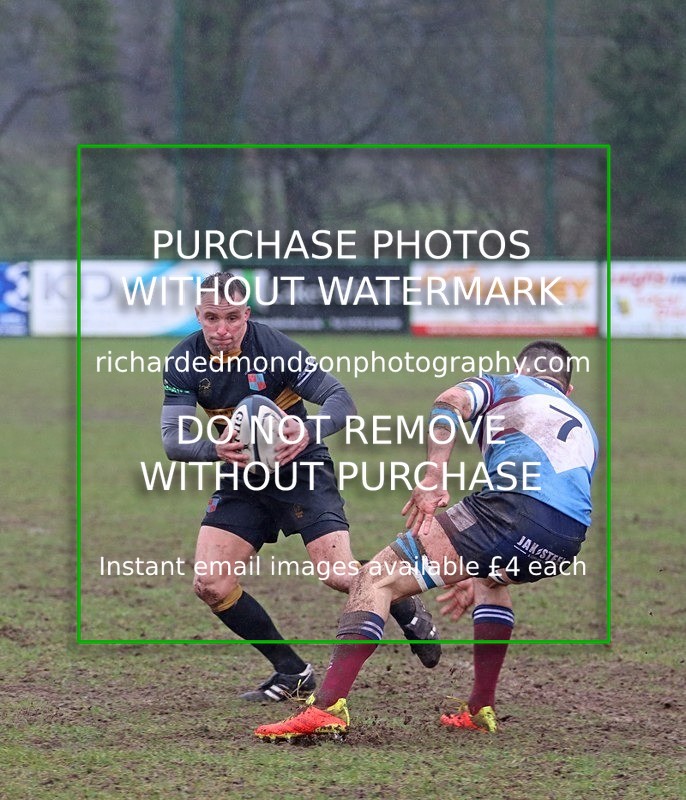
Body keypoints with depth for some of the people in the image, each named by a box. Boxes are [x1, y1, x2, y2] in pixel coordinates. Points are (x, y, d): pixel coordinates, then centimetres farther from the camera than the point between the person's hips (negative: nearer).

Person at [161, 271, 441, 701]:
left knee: (339, 574, -18)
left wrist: (308, 431, -40)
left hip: (300, 470, -4)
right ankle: (292, 673, 6)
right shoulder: (184, 362, -10)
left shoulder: (274, 347, -20)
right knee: (210, 583, -10)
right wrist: (216, 449, -38)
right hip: (243, 479, 4)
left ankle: (410, 613, 16)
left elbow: (340, 399, -19)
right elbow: (173, 438, -16)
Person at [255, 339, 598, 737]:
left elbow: (450, 403, 1)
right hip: (569, 540, 6)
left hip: (514, 506, -6)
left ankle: (328, 707, -19)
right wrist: (478, 580, 50)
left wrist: (433, 479, -6)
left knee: (378, 580, -1)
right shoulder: (586, 426, 39)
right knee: (491, 579, 40)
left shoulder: (504, 384, 25)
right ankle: (482, 710, 31)